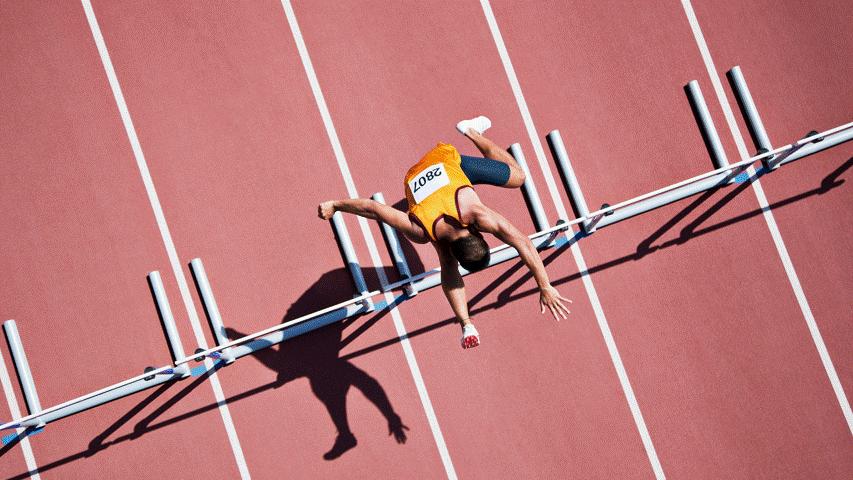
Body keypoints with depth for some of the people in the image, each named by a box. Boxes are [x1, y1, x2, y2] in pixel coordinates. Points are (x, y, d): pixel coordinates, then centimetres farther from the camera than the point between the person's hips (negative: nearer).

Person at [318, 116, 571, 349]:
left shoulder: (478, 215, -44)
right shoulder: (420, 233, -41)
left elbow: (524, 244, -42)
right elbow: (374, 209, -34)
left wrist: (545, 288, -40)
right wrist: (336, 205, -20)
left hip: (449, 159, 0)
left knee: (518, 177, 20)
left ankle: (471, 131, 32)